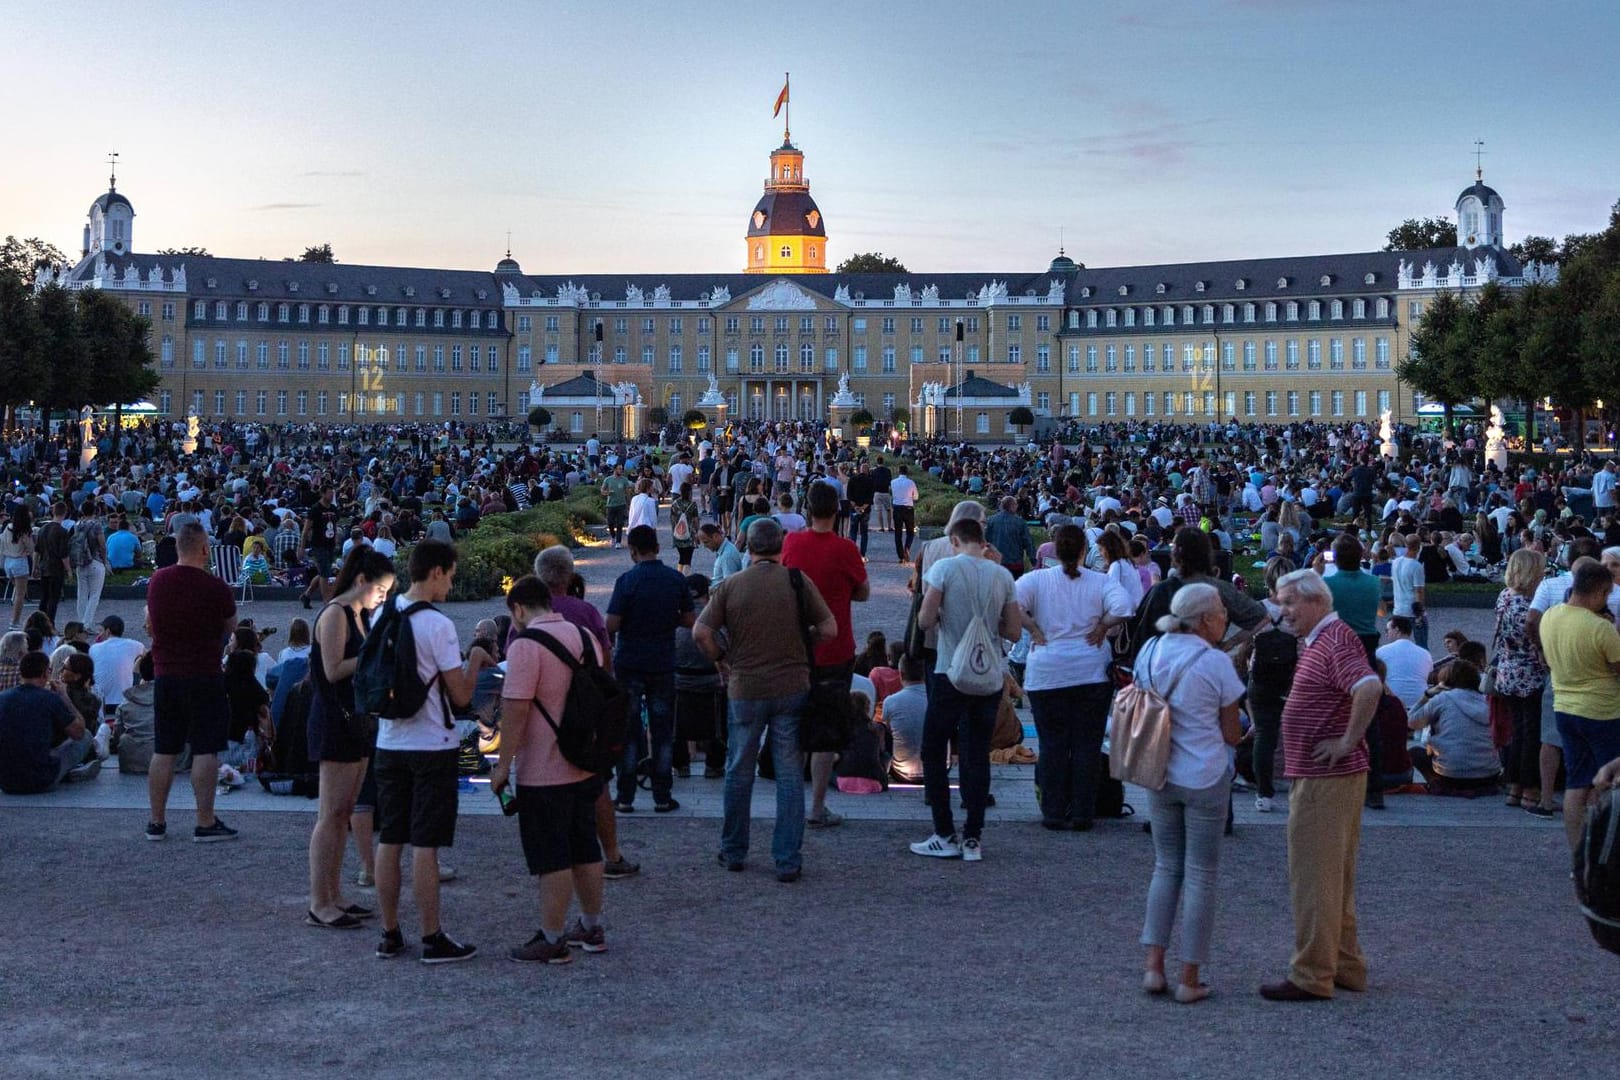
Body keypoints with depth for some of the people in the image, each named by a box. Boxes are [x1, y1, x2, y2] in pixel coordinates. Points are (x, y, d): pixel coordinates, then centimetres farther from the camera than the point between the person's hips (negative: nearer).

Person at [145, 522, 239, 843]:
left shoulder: (157, 581, 2)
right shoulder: (215, 587, -13)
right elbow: (230, 626, 2)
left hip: (165, 675, 5)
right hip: (205, 676, -5)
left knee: (163, 751, 11)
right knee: (205, 750, -1)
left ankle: (157, 821, 16)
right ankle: (205, 823, -1)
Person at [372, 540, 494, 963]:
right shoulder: (438, 625, -16)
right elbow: (461, 696, -14)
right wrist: (476, 660, 5)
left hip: (389, 744, 6)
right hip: (431, 746, -6)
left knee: (389, 841, 10)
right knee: (425, 845, -2)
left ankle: (390, 935, 17)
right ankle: (432, 939, 5)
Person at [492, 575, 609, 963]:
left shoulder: (525, 646, -16)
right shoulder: (586, 637, 9)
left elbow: (515, 709, -21)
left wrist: (503, 765, -14)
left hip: (543, 773, -8)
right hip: (586, 767, 8)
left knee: (552, 860, -1)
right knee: (585, 850, 17)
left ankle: (552, 941, 5)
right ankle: (592, 929, 27)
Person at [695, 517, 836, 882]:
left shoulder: (731, 585, -3)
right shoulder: (798, 582, -4)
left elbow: (701, 632, -9)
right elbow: (829, 628, -4)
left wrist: (722, 658, 8)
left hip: (745, 690, 0)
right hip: (792, 688, 0)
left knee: (739, 773, 15)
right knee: (790, 775, 6)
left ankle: (733, 851, 26)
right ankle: (788, 860, 6)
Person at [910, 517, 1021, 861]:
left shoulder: (944, 568, -8)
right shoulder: (1003, 576, 3)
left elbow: (925, 620, -12)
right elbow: (1013, 632, 6)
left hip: (952, 675, -4)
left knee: (933, 752, 9)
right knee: (978, 755, 10)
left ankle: (945, 836, 6)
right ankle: (973, 838, 9)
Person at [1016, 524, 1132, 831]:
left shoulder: (1036, 579, -1)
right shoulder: (1101, 582, 0)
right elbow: (1123, 608, -16)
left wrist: (1033, 629, -4)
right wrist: (1102, 628, -1)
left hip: (1047, 675, 0)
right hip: (1092, 672, 0)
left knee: (1052, 744, 7)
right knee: (1087, 744, 7)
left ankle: (1053, 812, 8)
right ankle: (1082, 814, 8)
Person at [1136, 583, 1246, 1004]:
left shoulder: (1149, 653, 2)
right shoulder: (1216, 663, -14)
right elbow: (1232, 735, -6)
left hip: (1158, 776, 5)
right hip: (1205, 777, -5)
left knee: (1167, 867, 16)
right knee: (1201, 875, 4)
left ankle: (1154, 967, 9)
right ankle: (1189, 980, 7)